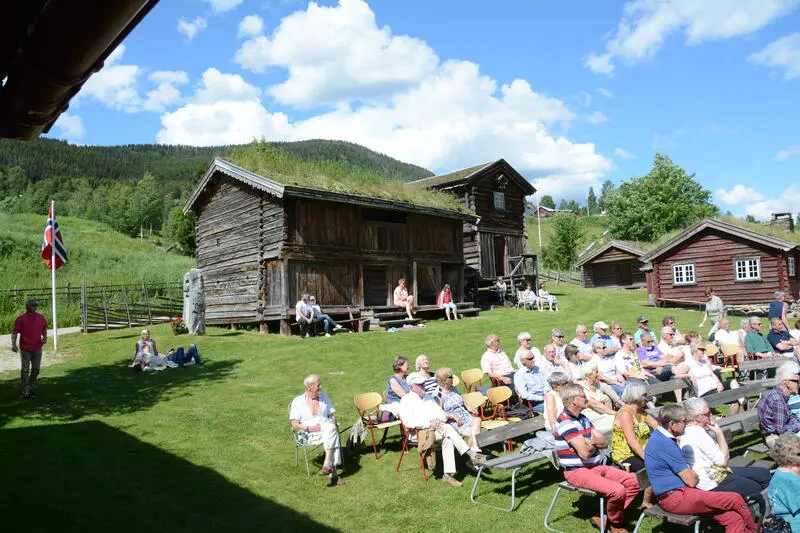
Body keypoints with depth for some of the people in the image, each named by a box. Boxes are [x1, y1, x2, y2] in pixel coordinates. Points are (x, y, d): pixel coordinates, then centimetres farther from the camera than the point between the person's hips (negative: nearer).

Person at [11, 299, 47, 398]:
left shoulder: (41, 317, 9)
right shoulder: (21, 318, -5)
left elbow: (44, 329, 19)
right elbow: (15, 332, -6)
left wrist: (45, 337, 0)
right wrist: (13, 344, -18)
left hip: (37, 348, 4)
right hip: (25, 349, -4)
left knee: (36, 369, 12)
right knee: (25, 370, -1)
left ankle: (31, 387, 29)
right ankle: (25, 392, 5)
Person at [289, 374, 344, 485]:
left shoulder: (324, 396, 17)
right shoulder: (297, 401, 3)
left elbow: (333, 415, 18)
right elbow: (294, 424, -2)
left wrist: (333, 422, -5)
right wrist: (310, 428, -17)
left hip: (327, 428, 4)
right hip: (309, 434, -4)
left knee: (331, 429, -36)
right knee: (332, 437, -35)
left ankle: (327, 465, -38)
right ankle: (333, 472, -36)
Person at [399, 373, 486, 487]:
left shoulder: (428, 398, 25)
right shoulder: (406, 400, 3)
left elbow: (441, 414, 19)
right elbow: (408, 422, -11)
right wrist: (429, 423, -19)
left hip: (437, 428, 6)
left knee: (448, 438, -27)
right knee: (447, 428, -28)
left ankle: (448, 474, -27)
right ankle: (472, 455, -27)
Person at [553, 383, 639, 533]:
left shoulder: (582, 418, 13)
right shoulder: (566, 422, -19)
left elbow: (604, 443, 10)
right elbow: (585, 452, -25)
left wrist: (589, 442, -12)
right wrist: (595, 444, -1)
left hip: (598, 466, 10)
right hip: (578, 472, -10)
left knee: (633, 482, 1)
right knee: (617, 491, -26)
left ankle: (606, 519, 6)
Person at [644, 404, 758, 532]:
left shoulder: (658, 436, 11)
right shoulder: (665, 444, -21)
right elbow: (692, 481, -14)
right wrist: (694, 475, 8)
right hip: (676, 498, -10)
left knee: (734, 518, -1)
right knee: (736, 499, -4)